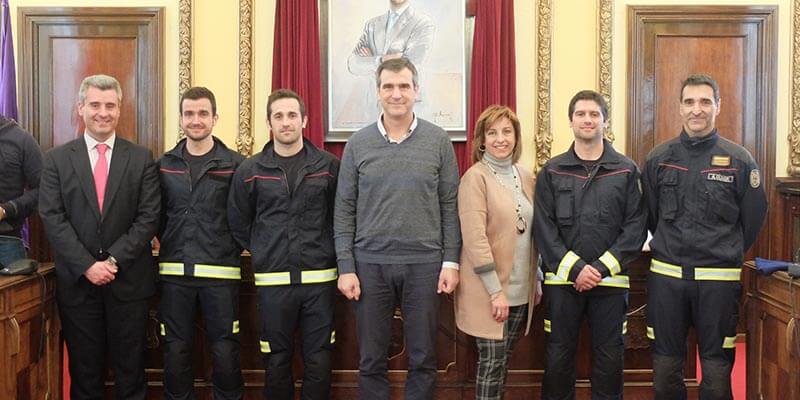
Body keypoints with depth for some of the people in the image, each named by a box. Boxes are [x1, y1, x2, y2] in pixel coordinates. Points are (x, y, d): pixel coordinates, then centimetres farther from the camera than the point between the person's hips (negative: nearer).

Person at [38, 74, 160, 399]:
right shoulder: (57, 159, 4)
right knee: (84, 367, 10)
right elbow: (52, 218, -3)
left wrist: (114, 260, -13)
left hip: (128, 280, 0)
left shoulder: (141, 158, 3)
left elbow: (148, 217, -3)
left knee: (130, 366, 8)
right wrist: (87, 265, -13)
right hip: (77, 280, 1)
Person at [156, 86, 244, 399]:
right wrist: (172, 247, 6)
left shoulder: (235, 164, -1)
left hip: (220, 274, -2)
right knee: (175, 352, 9)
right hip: (175, 273, 3)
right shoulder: (164, 165, 8)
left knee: (225, 353, 2)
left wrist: (231, 250, -2)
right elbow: (158, 215, 14)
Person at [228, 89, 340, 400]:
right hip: (273, 280, 1)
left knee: (319, 361, 6)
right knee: (277, 361, 10)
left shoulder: (329, 166, 1)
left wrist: (326, 254, 4)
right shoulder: (250, 170, 3)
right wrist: (263, 253, 7)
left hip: (319, 278, 0)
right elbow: (238, 223, 9)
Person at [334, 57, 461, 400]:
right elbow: (344, 210, 3)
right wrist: (345, 267, -2)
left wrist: (451, 261, -3)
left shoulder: (438, 141, 1)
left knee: (423, 359, 9)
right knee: (371, 360, 10)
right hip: (370, 263, 1)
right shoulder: (358, 143, 3)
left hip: (424, 263, 0)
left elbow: (450, 206, 2)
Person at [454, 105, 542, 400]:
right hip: (488, 290, -6)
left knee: (504, 360, 14)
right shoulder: (475, 177, -11)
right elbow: (474, 238, -17)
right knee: (492, 362, -1)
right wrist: (496, 290, -19)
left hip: (520, 290, 6)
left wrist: (537, 279, 14)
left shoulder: (525, 177, 10)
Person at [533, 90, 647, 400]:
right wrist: (575, 268, -12)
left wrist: (602, 268, -11)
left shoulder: (626, 171, 5)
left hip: (610, 280, 0)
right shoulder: (551, 172, 6)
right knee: (558, 357, 7)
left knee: (609, 359, 7)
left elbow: (635, 227, -1)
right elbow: (543, 228, -1)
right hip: (562, 279, 0)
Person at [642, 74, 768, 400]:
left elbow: (753, 219, 5)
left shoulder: (739, 160, -1)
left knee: (716, 364, 7)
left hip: (718, 278, -2)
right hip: (666, 275, 2)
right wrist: (671, 250, 10)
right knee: (665, 362, 10)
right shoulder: (659, 158, 4)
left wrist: (726, 255, 8)